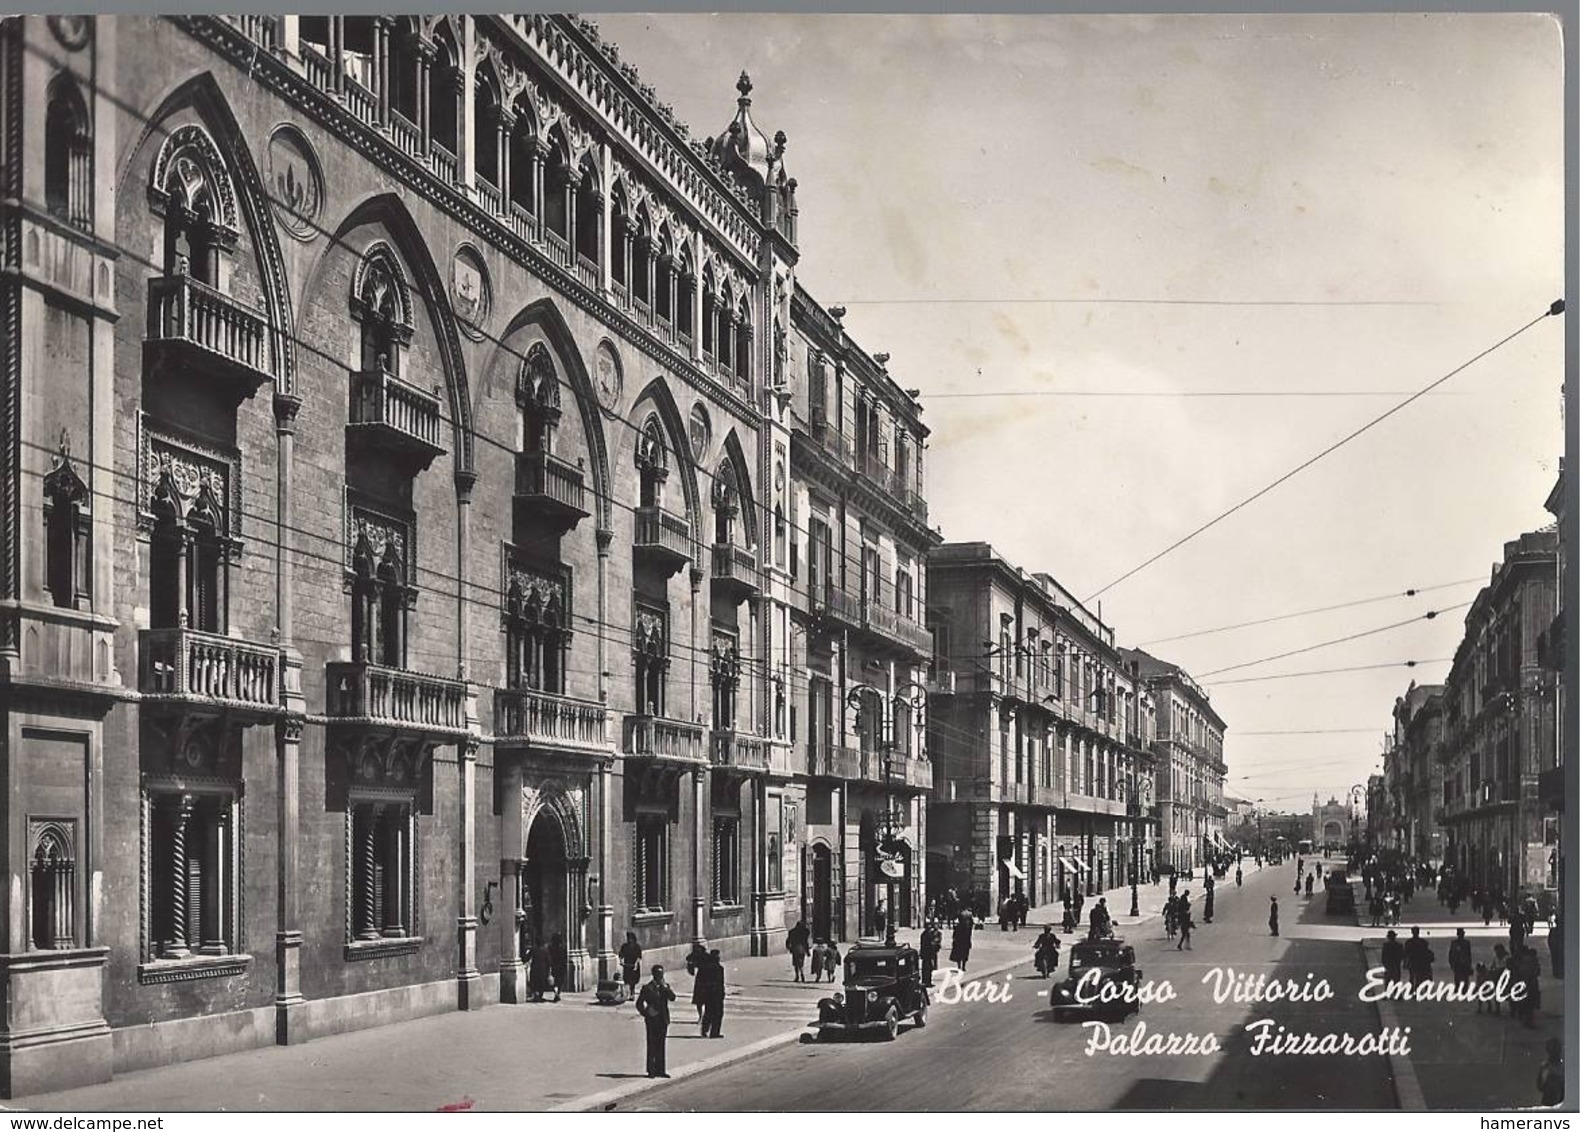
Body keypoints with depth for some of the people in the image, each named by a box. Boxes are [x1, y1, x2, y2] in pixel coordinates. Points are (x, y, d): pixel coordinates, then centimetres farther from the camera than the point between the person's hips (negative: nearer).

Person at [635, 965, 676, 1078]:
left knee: (661, 1045, 8)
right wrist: (646, 1014, -7)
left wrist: (665, 987, -13)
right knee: (652, 1045, -4)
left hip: (663, 1019, 4)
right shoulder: (647, 988, -2)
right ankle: (651, 1070, -1)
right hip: (652, 1019, -4)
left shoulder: (665, 987, 10)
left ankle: (660, 1070, 12)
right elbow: (639, 1003, 0)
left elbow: (672, 998, -6)